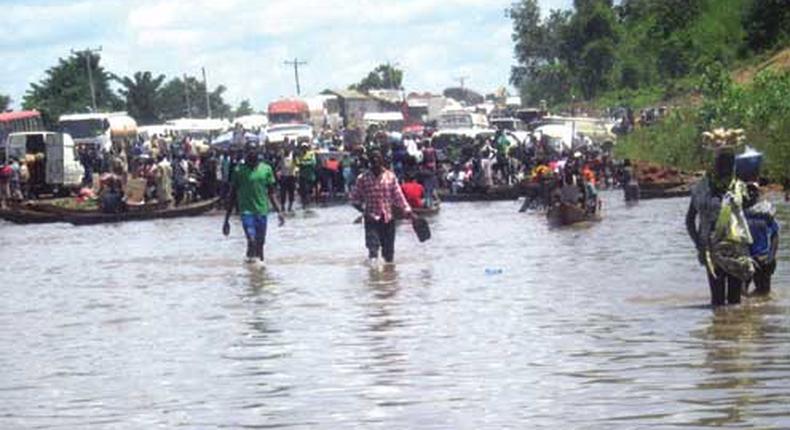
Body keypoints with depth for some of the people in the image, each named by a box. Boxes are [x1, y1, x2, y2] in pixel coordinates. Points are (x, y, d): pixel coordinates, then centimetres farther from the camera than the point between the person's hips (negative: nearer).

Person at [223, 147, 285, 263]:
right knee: (252, 240, -21)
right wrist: (226, 219, 3)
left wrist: (279, 211, -1)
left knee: (260, 243, 9)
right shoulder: (239, 171, -3)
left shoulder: (266, 169, 3)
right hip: (246, 211, -3)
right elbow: (233, 196, 3)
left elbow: (271, 193, 10)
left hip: (262, 211, 3)